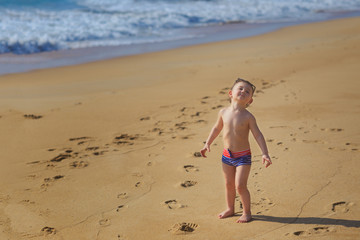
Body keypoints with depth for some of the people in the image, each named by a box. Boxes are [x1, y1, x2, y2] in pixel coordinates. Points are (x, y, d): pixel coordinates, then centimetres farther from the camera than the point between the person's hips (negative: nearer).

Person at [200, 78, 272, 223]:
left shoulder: (248, 117, -12)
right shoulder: (223, 112, -2)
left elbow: (258, 135, -10)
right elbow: (217, 128, 15)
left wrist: (264, 153, -17)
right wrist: (207, 144, 15)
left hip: (243, 156, -4)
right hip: (227, 155, 4)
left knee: (240, 185, -7)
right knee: (229, 184, 16)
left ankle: (246, 212, 13)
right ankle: (230, 209, 35)